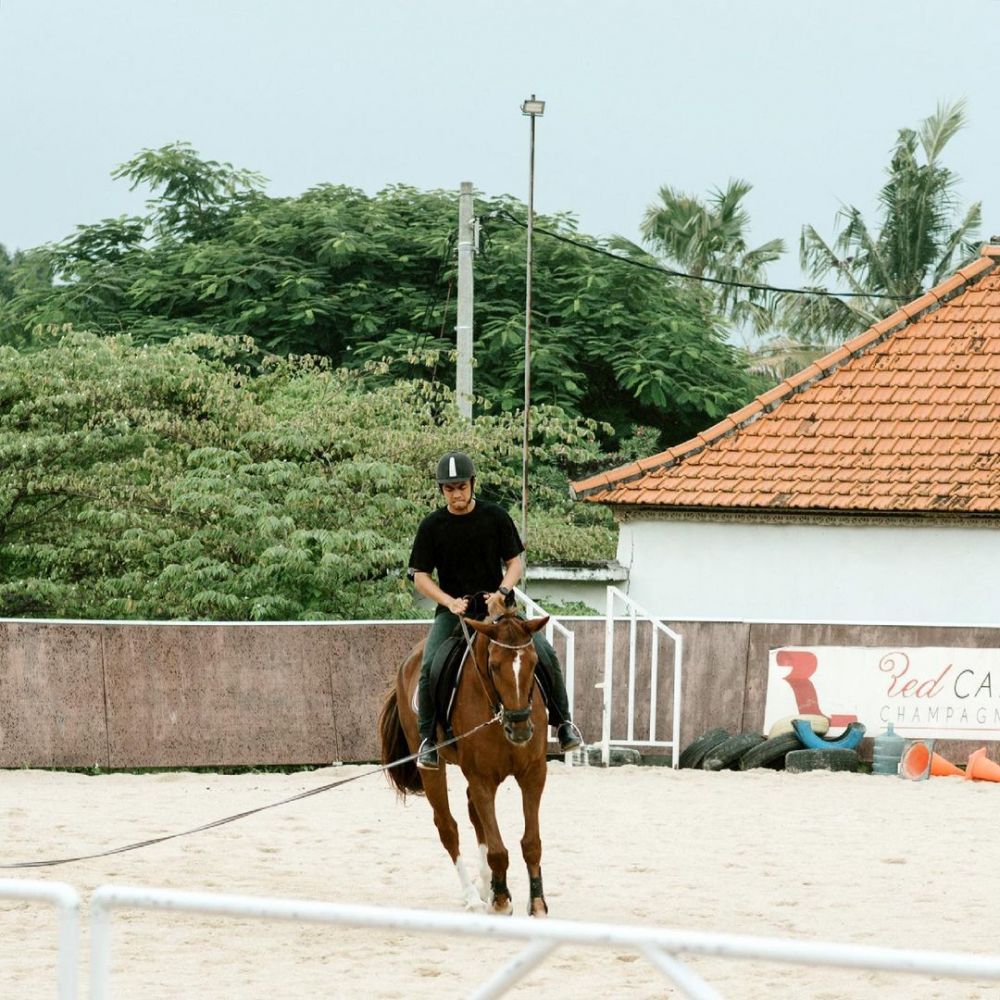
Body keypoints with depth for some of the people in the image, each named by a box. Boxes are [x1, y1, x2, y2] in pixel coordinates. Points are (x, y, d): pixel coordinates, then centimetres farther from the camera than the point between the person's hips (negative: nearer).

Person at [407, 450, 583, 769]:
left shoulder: (495, 516, 1)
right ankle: (428, 738, -11)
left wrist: (502, 592, -15)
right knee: (430, 667, -25)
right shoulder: (432, 526, -1)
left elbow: (514, 563, 5)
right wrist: (450, 601, -15)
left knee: (544, 654, -17)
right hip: (452, 609, -1)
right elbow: (420, 576, 1)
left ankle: (562, 720, 2)